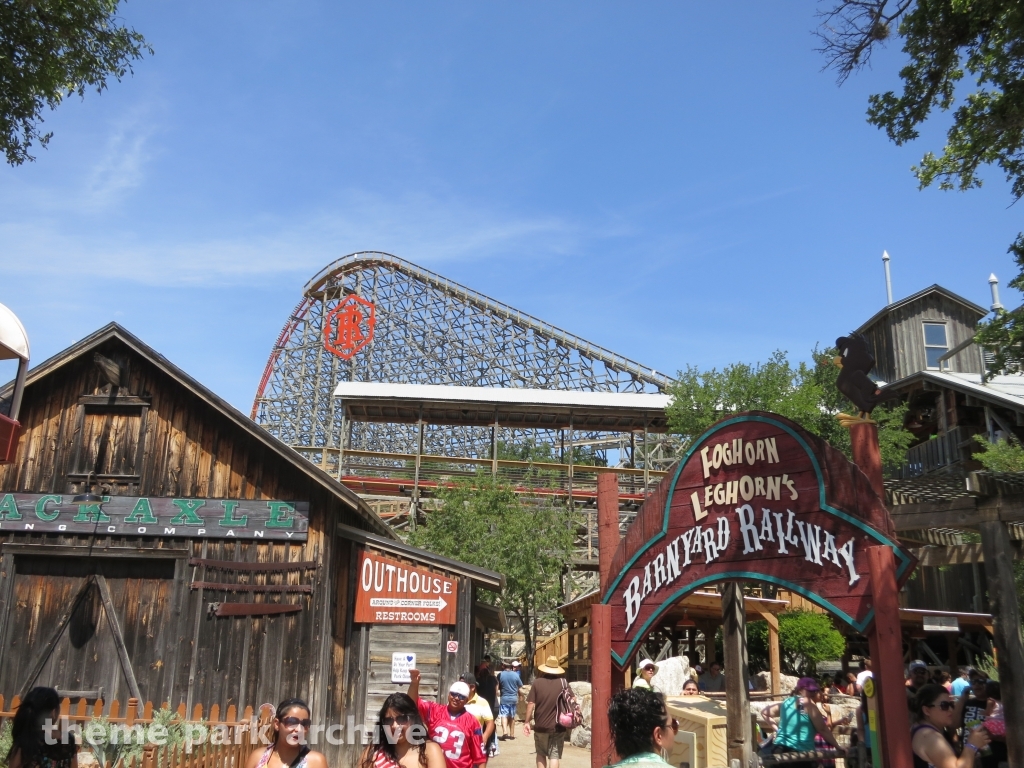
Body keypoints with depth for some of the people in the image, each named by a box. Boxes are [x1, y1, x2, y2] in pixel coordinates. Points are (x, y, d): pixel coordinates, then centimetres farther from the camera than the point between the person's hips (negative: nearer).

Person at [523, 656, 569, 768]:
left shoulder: (537, 682, -4)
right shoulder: (563, 682, -2)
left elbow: (531, 703, -7)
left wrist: (527, 722, 1)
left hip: (541, 726, 0)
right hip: (557, 727, 0)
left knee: (541, 754, 18)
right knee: (554, 755, 2)